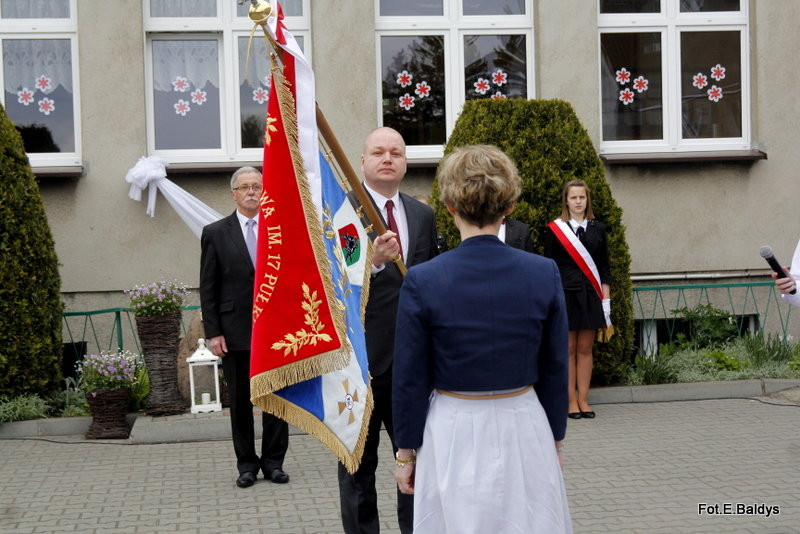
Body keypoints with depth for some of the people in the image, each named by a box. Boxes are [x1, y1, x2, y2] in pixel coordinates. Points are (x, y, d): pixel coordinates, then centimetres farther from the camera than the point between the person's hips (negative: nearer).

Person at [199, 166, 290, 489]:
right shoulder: (215, 233, 3)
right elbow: (207, 289, 2)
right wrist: (212, 332, -5)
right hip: (235, 332, -1)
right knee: (240, 402, 6)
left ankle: (273, 462, 16)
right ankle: (247, 464, 17)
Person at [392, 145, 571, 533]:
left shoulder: (423, 281, -13)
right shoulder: (544, 274, -8)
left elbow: (411, 378, -6)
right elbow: (555, 369, 0)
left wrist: (406, 451, 6)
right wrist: (555, 439, 13)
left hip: (455, 436, -1)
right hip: (524, 430, 2)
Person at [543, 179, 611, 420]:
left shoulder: (597, 229, 9)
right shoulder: (554, 229, 1)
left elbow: (604, 267, 10)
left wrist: (606, 299, 4)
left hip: (590, 295, 3)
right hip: (564, 294, -2)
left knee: (585, 349, 5)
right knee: (568, 349, 1)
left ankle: (583, 400, 11)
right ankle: (571, 401, 6)